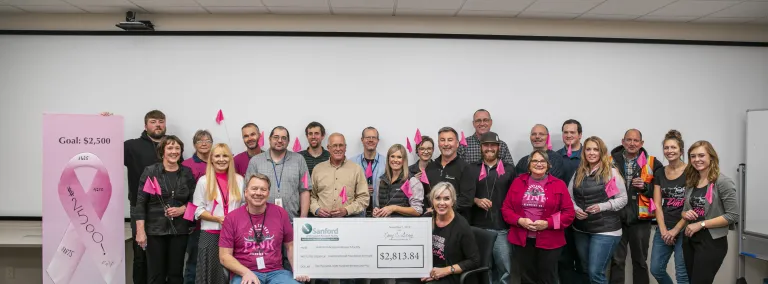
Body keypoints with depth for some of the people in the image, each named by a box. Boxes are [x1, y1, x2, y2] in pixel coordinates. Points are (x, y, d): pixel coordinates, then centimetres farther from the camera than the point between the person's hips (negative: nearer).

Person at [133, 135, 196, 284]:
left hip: (179, 230, 2)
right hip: (155, 229, -2)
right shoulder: (150, 172, -3)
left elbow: (193, 200, 10)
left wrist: (182, 209, -10)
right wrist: (140, 231, -9)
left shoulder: (187, 173, 6)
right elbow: (141, 203, -4)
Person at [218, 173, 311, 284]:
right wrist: (246, 272, -15)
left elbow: (290, 247, 13)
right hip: (244, 273, -2)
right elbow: (224, 256, 1)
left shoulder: (281, 214, 4)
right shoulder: (232, 218, 0)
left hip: (276, 272, 2)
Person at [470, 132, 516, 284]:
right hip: (478, 227, 1)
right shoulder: (472, 169, 9)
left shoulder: (509, 169, 8)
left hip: (502, 228, -1)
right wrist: (476, 201, -8)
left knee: (504, 267, -1)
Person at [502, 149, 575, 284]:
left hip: (549, 241, -1)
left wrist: (548, 223, -16)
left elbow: (569, 213, -4)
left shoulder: (559, 184, -1)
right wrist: (519, 220, -13)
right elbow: (506, 208, 5)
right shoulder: (518, 182, 5)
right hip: (522, 240, 2)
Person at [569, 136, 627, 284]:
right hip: (581, 229, 6)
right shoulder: (579, 172, 7)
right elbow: (569, 196, 11)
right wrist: (575, 209, -8)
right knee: (586, 271, 15)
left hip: (605, 229, -5)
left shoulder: (611, 172, -7)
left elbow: (623, 199, -7)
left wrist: (602, 207, -19)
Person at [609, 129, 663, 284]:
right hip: (617, 217, 0)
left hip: (640, 218, 0)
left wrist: (645, 187, -14)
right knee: (616, 260, 6)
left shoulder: (652, 163, 0)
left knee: (640, 260, 14)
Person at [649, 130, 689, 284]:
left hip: (683, 229, -5)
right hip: (663, 229, 5)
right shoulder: (659, 173, 7)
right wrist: (663, 230, -5)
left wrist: (676, 230, -11)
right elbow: (657, 204, 5)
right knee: (656, 269, 8)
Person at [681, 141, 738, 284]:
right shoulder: (691, 182, 7)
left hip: (712, 241, -6)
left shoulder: (723, 182, -12)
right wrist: (686, 214, -6)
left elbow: (733, 215, -17)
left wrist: (701, 224, -19)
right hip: (689, 240, 7)